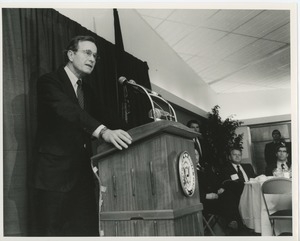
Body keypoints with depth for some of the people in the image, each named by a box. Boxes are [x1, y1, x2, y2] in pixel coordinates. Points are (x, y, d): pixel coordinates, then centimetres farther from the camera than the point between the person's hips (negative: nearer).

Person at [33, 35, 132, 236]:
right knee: (56, 232, -1)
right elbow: (67, 109, -24)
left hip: (83, 173, 6)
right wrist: (103, 131, -39)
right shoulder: (49, 82, -5)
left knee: (88, 231, 3)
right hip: (56, 173, -6)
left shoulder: (87, 90, 18)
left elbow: (91, 120, 13)